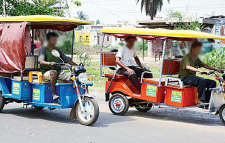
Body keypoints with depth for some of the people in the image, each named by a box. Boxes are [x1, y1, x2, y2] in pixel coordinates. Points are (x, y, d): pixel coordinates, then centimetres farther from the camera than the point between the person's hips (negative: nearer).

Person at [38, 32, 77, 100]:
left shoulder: (58, 50, 20)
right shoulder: (43, 50, 4)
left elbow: (66, 59, 14)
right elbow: (41, 61, -14)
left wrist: (76, 65, -3)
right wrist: (49, 63, -36)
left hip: (58, 73, 5)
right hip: (46, 72, -4)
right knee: (54, 72, -39)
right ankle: (54, 94, -37)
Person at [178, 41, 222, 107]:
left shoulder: (196, 59, 16)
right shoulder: (187, 57, -11)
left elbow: (204, 65, 19)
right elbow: (187, 67, -29)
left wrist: (216, 69, 7)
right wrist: (200, 70, -41)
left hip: (193, 77, 9)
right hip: (185, 78, -9)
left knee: (213, 83, -5)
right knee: (201, 80, -36)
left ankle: (206, 100, -8)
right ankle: (202, 101, -30)